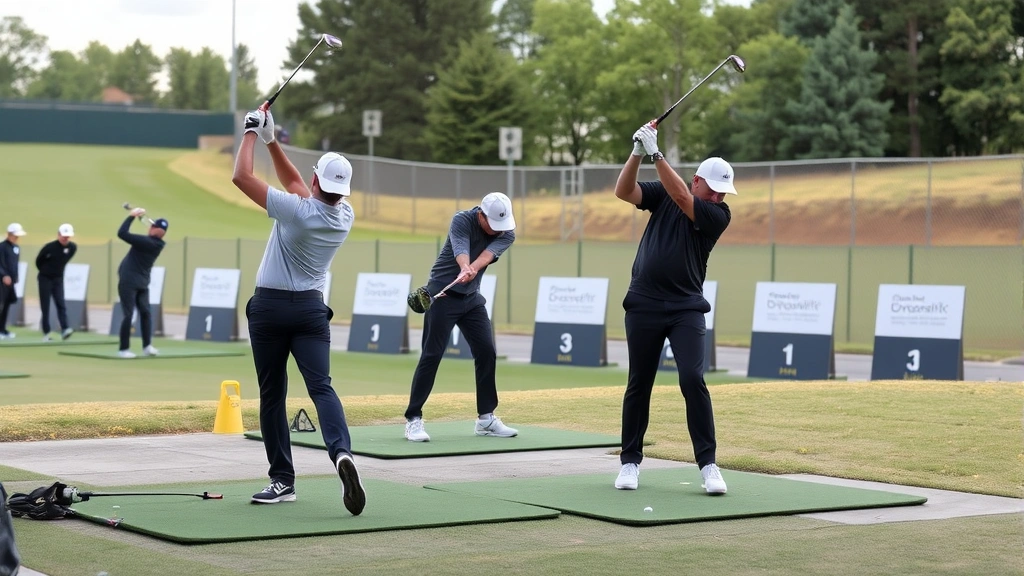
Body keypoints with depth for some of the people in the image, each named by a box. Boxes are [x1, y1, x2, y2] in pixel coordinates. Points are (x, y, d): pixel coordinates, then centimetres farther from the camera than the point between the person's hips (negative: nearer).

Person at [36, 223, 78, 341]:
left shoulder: (72, 247, -8)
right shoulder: (50, 247, -21)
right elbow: (39, 261, -5)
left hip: (58, 278, 3)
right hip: (45, 278, -3)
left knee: (61, 304, -9)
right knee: (45, 306, 0)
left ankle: (65, 329, -19)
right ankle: (46, 332, 4)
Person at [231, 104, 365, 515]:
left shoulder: (297, 210, -18)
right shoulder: (345, 216, 0)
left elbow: (241, 177, -15)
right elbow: (294, 182, 15)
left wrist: (252, 132, -2)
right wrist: (270, 140, 14)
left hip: (269, 307, -4)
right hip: (311, 310, 4)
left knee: (272, 395, 5)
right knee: (321, 386, -8)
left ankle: (282, 480, 5)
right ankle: (342, 453, -35)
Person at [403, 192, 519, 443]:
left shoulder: (507, 233, -6)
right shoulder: (462, 221, -17)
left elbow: (486, 256, -25)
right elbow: (461, 251, -35)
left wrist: (472, 270, -47)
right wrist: (466, 268, -58)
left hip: (472, 297, 5)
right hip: (443, 294, -5)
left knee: (487, 353, 2)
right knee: (432, 354, -10)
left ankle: (486, 418, 14)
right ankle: (413, 419, -6)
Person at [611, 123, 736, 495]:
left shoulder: (719, 215, -6)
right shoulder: (661, 193, 3)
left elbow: (681, 198, -20)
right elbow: (623, 192, -9)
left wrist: (656, 152, -24)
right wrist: (638, 153, -23)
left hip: (686, 309, -2)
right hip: (643, 306, 2)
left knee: (692, 379, -15)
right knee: (639, 384, 7)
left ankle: (708, 465, -10)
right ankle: (630, 461, 18)